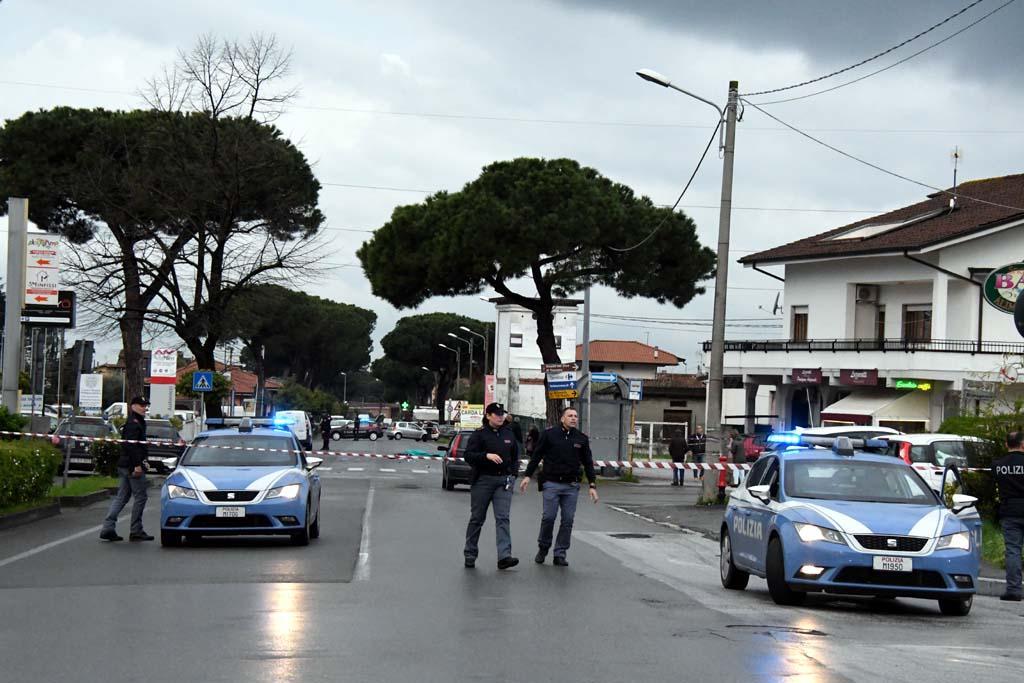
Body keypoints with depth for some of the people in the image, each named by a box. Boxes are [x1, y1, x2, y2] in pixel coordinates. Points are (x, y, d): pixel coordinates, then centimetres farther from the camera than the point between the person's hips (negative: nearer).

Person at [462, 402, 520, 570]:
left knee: (503, 518, -10)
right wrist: (487, 456, -24)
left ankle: (504, 556, -19)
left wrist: (513, 473, 11)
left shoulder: (508, 433, 12)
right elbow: (468, 455, -11)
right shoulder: (480, 434, -3)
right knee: (477, 518, 6)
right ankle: (470, 554, 18)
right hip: (483, 480, -3)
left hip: (504, 481, 3)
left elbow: (515, 455, 23)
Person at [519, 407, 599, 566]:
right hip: (551, 483, -3)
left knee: (568, 520, 0)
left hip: (571, 486, 3)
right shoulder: (549, 434, 2)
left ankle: (560, 554, 8)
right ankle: (543, 548, 14)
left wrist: (592, 485, 7)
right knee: (548, 517, -7)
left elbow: (588, 463, 14)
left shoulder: (582, 439, 10)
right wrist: (527, 475, -1)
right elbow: (536, 456, 5)